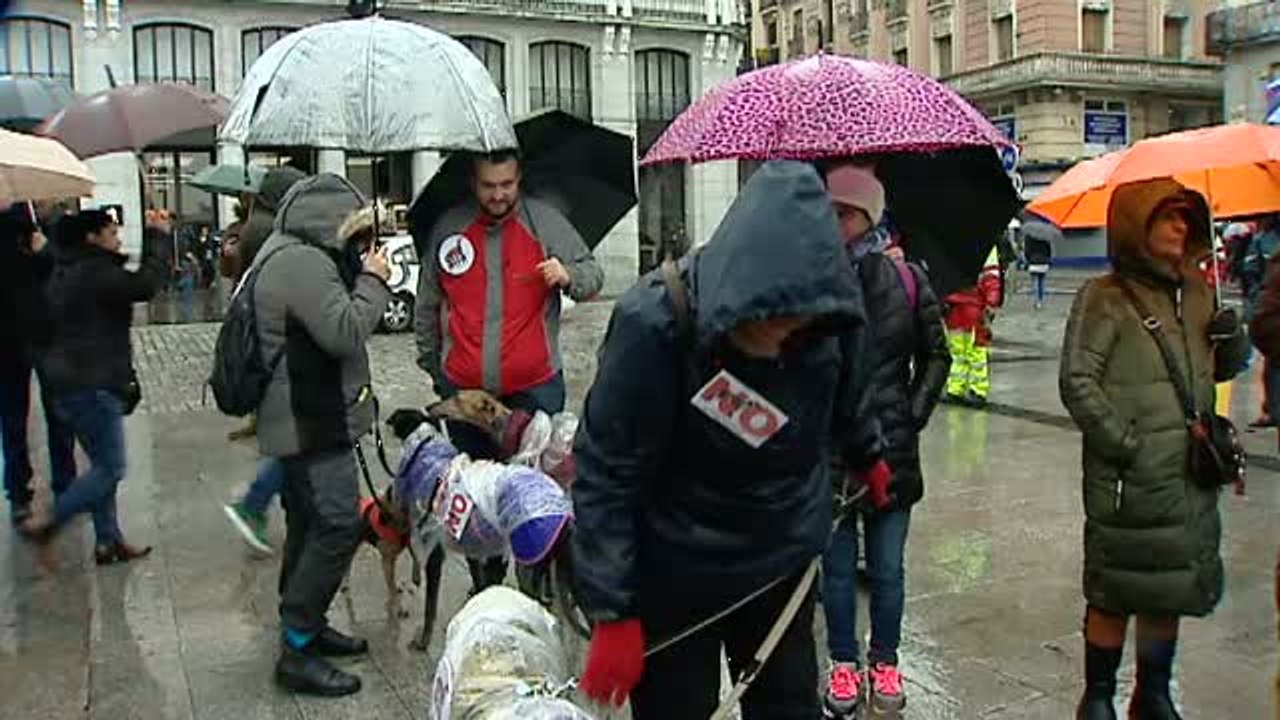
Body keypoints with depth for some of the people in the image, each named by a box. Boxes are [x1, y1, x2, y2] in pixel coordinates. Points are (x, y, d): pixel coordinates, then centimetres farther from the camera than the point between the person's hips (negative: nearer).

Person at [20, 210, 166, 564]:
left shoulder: (66, 270, 15)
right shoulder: (95, 272, -17)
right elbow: (144, 285, -26)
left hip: (69, 383, 10)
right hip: (93, 385, -10)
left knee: (103, 465, 15)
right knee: (110, 468, -2)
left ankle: (108, 541, 19)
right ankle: (47, 519, 2)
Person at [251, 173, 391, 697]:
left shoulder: (288, 254, 18)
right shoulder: (303, 262, -18)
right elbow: (345, 333, -25)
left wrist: (361, 275, 8)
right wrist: (373, 280, -12)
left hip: (301, 421, 11)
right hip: (314, 423, -11)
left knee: (310, 525, 18)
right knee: (338, 526, -11)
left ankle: (304, 625, 30)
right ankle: (297, 651, -6)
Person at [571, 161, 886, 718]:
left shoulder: (828, 316, -14)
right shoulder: (653, 325, -28)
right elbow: (605, 475, -22)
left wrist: (868, 461, 29)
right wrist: (614, 614, -20)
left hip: (783, 563, 4)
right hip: (673, 576, -4)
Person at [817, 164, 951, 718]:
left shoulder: (906, 282, -2)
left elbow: (935, 356, 10)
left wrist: (914, 413, 3)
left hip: (891, 449, 1)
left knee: (887, 569, 11)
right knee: (837, 566, 10)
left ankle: (885, 662, 31)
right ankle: (844, 664, 28)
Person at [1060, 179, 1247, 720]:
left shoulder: (1196, 292, 11)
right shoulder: (1105, 298, -10)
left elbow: (1217, 370, 21)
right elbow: (1076, 381, -16)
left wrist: (1233, 341, 0)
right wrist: (1123, 443, -17)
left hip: (1190, 477, 7)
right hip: (1129, 481, -7)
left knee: (1172, 591, 17)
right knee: (1115, 593, 5)